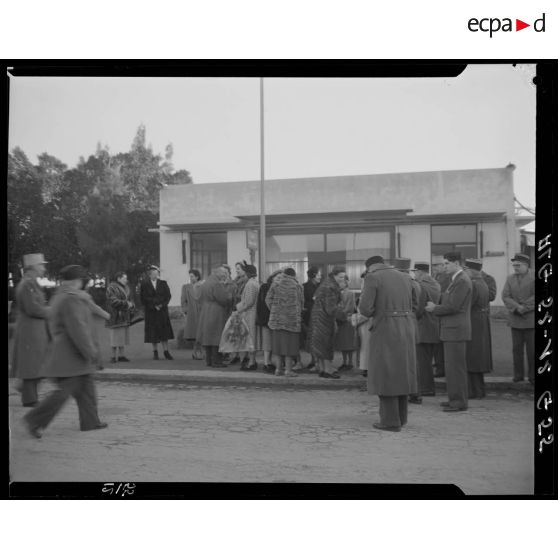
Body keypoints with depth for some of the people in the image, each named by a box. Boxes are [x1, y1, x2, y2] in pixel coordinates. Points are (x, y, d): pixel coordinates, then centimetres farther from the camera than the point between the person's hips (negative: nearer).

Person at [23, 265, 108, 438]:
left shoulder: (58, 297, 14)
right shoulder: (72, 299, -18)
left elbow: (55, 325, 21)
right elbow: (77, 329, -24)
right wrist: (90, 351, -17)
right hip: (71, 354, -11)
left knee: (86, 387, 14)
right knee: (64, 390, -5)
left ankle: (90, 421, 19)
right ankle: (35, 420, 2)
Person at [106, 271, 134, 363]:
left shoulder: (125, 288, 17)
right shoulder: (112, 288, -10)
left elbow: (128, 300, 23)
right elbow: (113, 301, -20)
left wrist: (131, 304, 1)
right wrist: (126, 304, -16)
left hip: (124, 317, 8)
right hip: (116, 316, -8)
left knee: (123, 336, 9)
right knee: (116, 336, -4)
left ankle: (121, 355, 15)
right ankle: (114, 356, 4)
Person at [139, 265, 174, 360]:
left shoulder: (163, 283, 5)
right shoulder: (144, 284, -1)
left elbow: (168, 295, 4)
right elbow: (143, 298, -3)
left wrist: (162, 305, -10)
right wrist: (153, 306, -11)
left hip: (162, 310, 1)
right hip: (150, 311, -1)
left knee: (164, 331, 0)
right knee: (153, 332, 2)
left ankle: (166, 351, 5)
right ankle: (155, 352, 13)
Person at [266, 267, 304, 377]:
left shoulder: (275, 284, 4)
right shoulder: (297, 286, 0)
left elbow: (268, 299, 1)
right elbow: (301, 302, 4)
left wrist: (274, 311, 13)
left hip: (277, 318, 2)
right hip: (292, 318, -2)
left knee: (277, 342, 9)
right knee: (290, 343, 3)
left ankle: (278, 369, 10)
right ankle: (288, 370, 4)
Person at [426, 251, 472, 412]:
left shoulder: (462, 281, -16)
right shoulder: (457, 280, 17)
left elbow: (453, 306, -21)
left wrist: (434, 309, -7)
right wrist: (435, 306, 3)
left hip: (456, 330, -10)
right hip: (453, 329, 10)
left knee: (455, 367, -4)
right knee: (453, 366, 15)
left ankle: (459, 402, 3)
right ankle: (456, 398, 23)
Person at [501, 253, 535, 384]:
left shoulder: (534, 277, -3)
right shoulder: (510, 278, 10)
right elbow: (505, 296, 0)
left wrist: (524, 307, -15)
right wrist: (517, 307, -14)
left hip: (530, 319, -3)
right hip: (515, 320, 3)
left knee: (532, 349, 0)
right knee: (517, 348, 4)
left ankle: (532, 376, 9)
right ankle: (518, 375, 12)